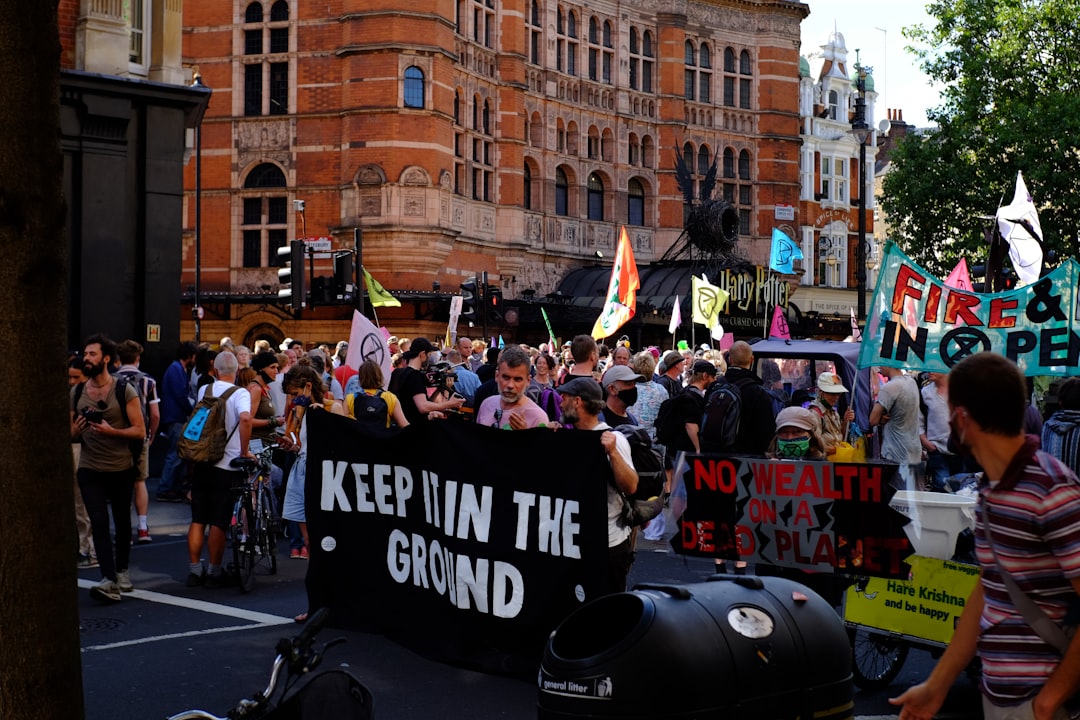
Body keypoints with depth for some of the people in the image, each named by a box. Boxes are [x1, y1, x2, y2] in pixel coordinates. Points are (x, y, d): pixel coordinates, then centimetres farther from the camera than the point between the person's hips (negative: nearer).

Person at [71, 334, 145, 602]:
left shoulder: (124, 390, -6)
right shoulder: (76, 392, 5)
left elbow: (140, 431, -9)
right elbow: (72, 434, 13)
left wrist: (110, 431, -23)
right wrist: (77, 429, -11)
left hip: (121, 468, -2)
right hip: (90, 469, 2)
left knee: (122, 522, 12)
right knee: (99, 522, -12)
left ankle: (121, 570, 32)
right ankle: (108, 580, -18)